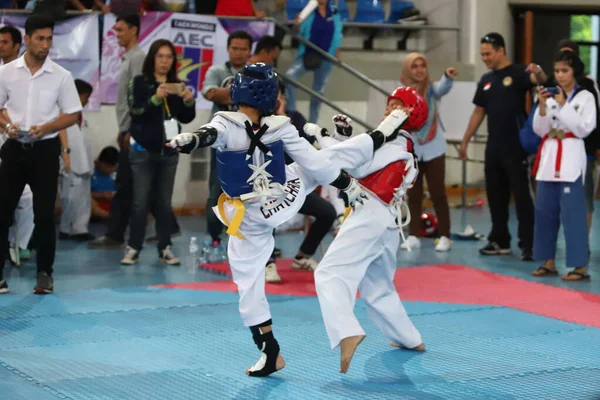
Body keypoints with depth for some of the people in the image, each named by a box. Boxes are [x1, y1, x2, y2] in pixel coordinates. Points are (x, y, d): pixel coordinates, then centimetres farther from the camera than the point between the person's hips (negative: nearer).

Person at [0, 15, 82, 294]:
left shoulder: (61, 76, -2)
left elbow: (73, 115, 1)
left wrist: (45, 128, -14)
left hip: (45, 149, -1)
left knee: (44, 214, 0)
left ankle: (44, 273, 10)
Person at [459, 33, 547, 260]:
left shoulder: (518, 74, -6)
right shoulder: (486, 80, 13)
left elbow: (539, 80, -27)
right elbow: (478, 112, 18)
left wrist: (538, 72, -50)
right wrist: (465, 141, 17)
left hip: (516, 147, -7)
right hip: (493, 148, 7)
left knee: (521, 196, -4)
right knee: (496, 196, 11)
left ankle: (528, 244, -2)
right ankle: (500, 241, 21)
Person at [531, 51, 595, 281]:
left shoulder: (585, 97, -2)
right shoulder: (551, 96, 11)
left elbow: (584, 129, -10)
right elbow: (540, 130, 7)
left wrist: (563, 105, -13)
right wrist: (542, 106, -8)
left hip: (572, 158, -5)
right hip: (549, 158, 6)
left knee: (572, 213, -9)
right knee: (544, 211, 7)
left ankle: (580, 266, -5)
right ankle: (548, 262, 17)